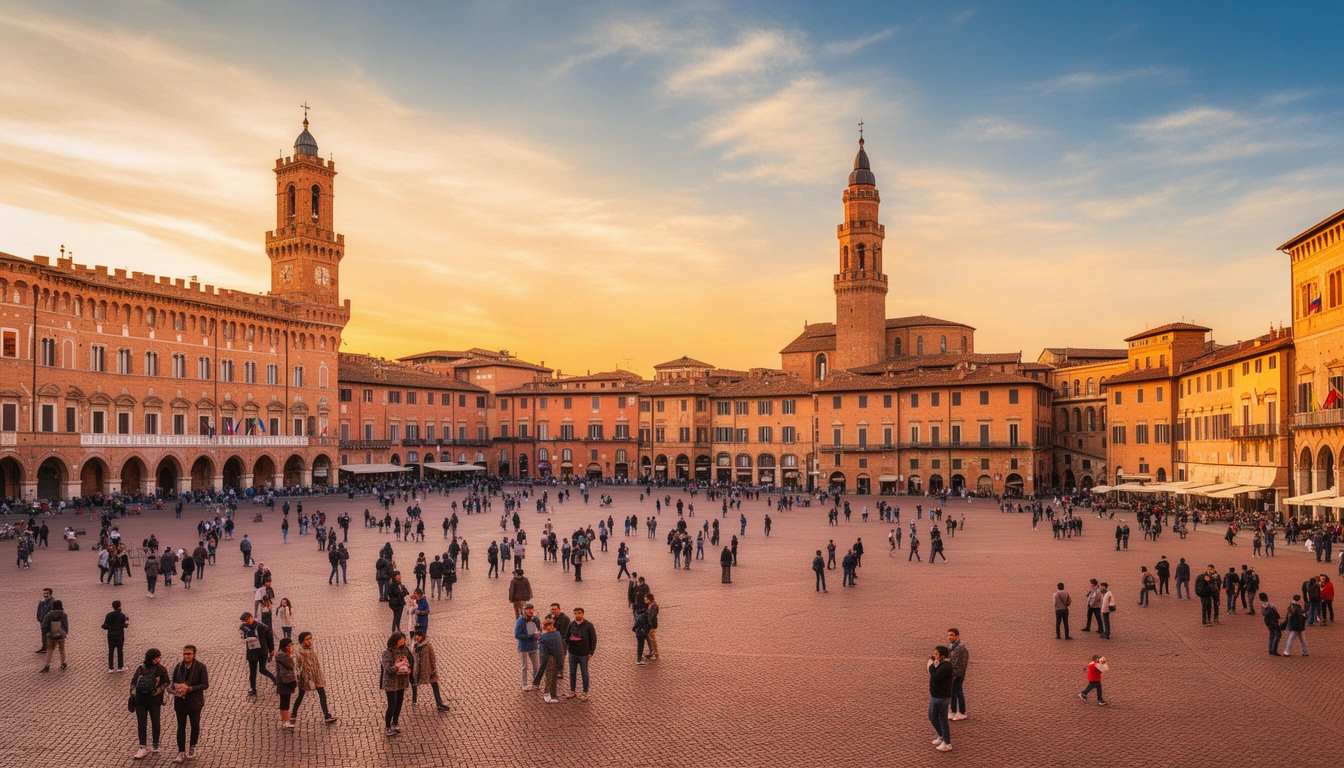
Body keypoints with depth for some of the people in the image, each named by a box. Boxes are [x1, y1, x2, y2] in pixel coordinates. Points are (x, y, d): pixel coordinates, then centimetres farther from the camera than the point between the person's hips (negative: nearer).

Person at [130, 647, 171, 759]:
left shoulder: (161, 669, -4)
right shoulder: (140, 669, 0)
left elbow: (166, 682, -2)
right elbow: (133, 681, 7)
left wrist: (158, 690, -16)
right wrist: (133, 694, -3)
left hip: (155, 700, -1)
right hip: (140, 700, 2)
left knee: (155, 722, 6)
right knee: (141, 723, 2)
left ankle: (155, 745, 23)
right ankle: (143, 748, 7)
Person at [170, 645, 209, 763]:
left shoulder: (200, 667, -11)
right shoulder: (179, 666, -1)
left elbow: (205, 684, -12)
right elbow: (173, 681, 10)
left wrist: (190, 689, -23)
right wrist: (174, 689, -13)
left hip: (195, 702, -2)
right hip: (180, 701, 2)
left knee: (195, 726, 8)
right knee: (181, 727, 7)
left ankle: (192, 747, 31)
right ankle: (181, 753, 16)